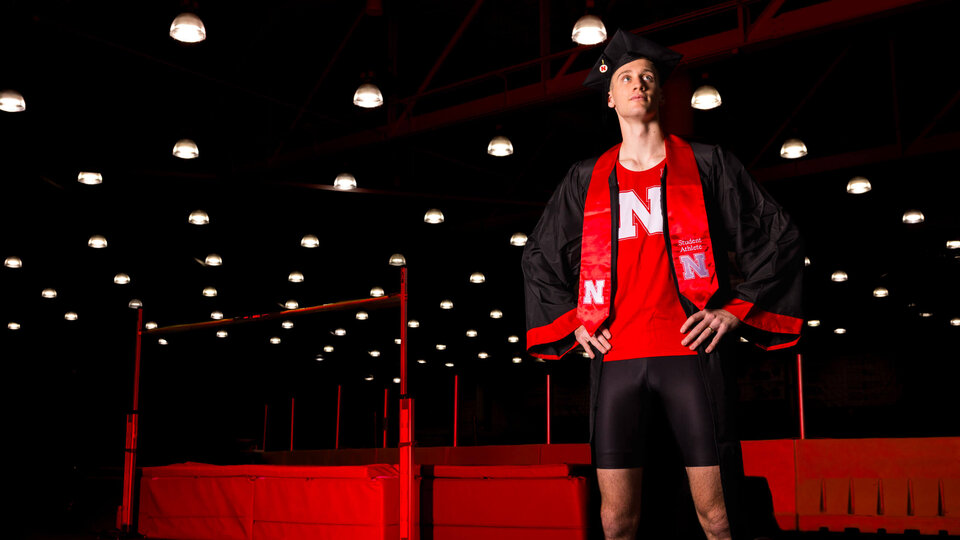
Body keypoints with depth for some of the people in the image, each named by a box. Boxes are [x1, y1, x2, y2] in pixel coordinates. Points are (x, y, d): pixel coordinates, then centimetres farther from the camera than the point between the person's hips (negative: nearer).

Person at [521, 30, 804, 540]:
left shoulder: (704, 164, 8)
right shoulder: (586, 180, 13)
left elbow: (779, 238, 9)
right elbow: (539, 258, 24)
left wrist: (735, 309, 1)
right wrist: (573, 323, 13)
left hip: (692, 351, -2)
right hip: (616, 358, 2)